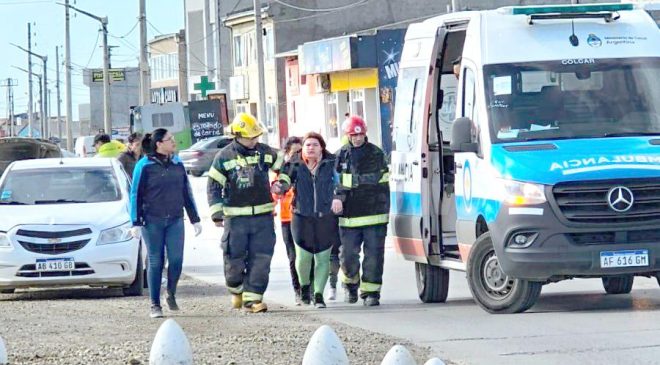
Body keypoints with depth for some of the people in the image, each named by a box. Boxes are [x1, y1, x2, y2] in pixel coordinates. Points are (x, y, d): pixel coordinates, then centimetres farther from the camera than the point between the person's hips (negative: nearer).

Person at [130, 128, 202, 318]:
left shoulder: (177, 164, 10)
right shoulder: (145, 166, -3)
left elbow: (187, 193, 16)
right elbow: (135, 195, -2)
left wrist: (195, 219, 15)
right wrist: (136, 223, -7)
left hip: (175, 220, 3)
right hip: (152, 221, -3)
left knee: (176, 260, -6)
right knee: (155, 262, -1)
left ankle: (172, 294, 18)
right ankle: (155, 305, 6)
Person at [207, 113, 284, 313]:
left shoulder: (264, 152, 4)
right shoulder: (225, 157, -3)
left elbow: (282, 165, 21)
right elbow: (213, 186, 0)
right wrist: (217, 213, -4)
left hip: (263, 216, 2)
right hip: (236, 218, -2)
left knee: (260, 259, -3)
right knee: (234, 259, 1)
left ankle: (252, 298, 2)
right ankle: (236, 289, 28)